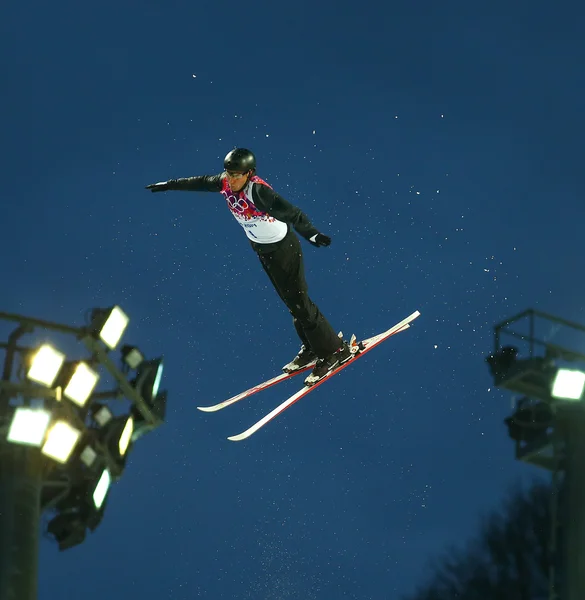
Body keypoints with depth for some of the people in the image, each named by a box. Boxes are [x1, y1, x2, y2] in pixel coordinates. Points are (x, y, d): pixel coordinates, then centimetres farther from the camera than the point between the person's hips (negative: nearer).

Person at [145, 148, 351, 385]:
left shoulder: (258, 191, -34)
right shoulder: (225, 183, -11)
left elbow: (289, 212, -46)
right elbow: (199, 182, 9)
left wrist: (310, 233, -62)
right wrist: (170, 185, 23)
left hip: (282, 247, -8)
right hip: (261, 247, 8)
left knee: (298, 301, -2)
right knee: (290, 302, 18)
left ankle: (334, 350, 11)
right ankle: (311, 348, 31)